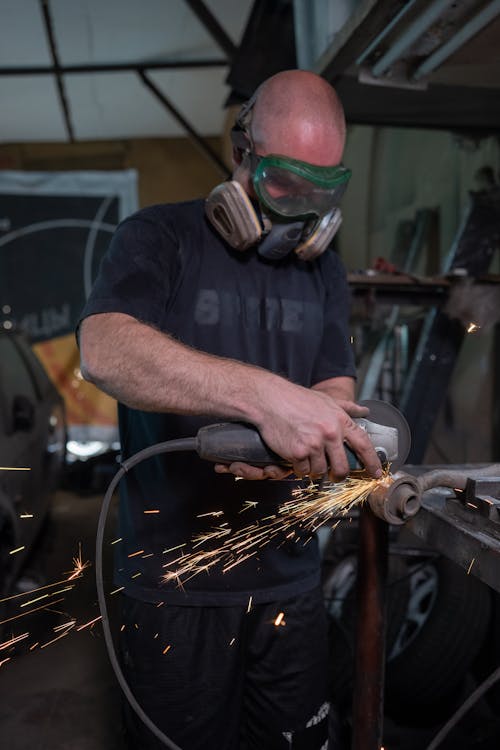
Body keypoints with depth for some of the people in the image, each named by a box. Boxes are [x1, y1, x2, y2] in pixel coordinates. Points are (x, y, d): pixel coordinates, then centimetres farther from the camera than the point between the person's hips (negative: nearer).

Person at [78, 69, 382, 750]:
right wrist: (264, 396, -38)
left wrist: (284, 441, -22)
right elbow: (104, 349, -25)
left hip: (289, 575, 4)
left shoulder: (324, 270, 10)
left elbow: (337, 395, 1)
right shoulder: (159, 237, -6)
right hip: (175, 580, -4)